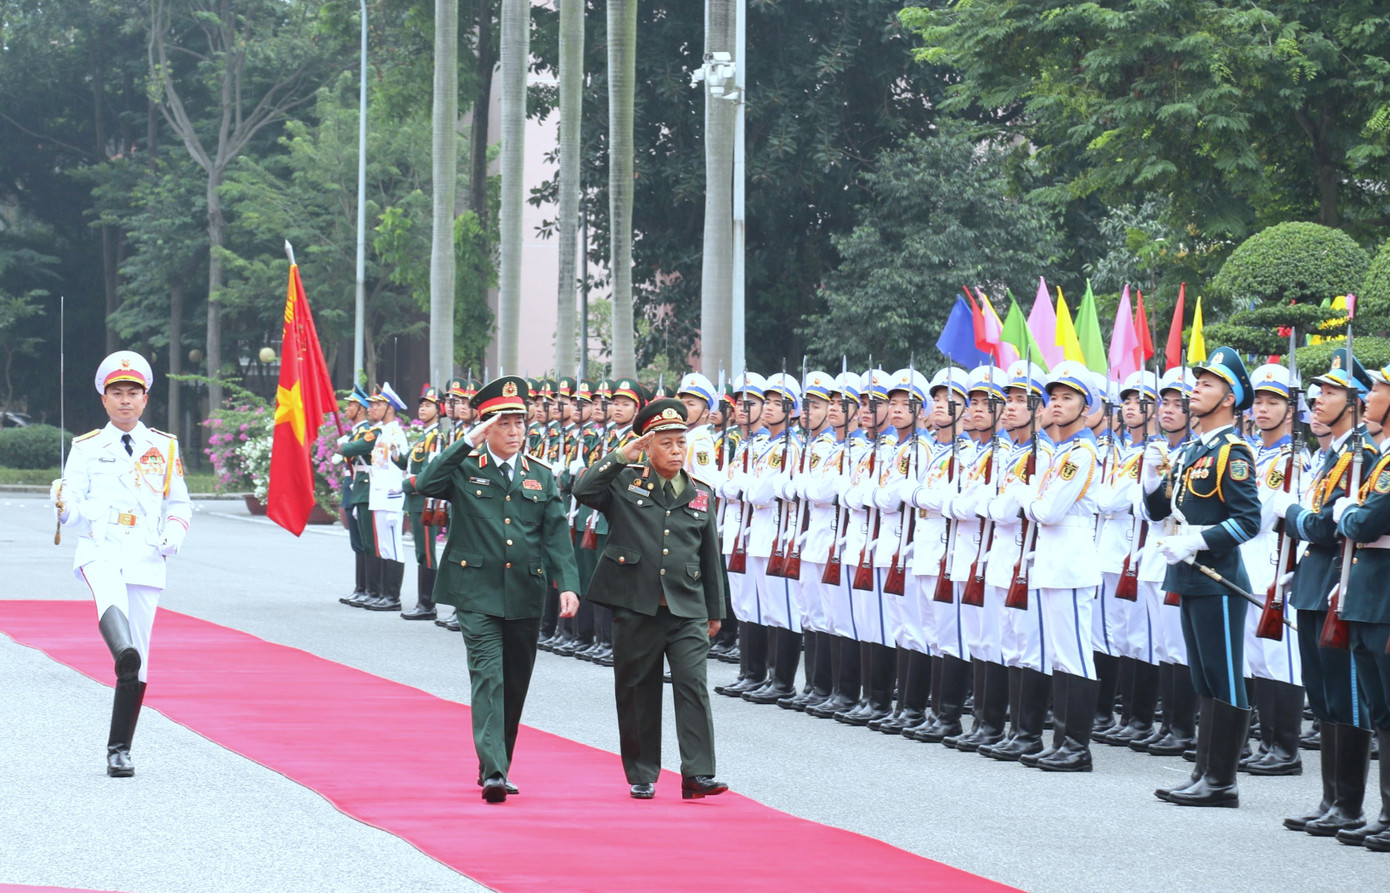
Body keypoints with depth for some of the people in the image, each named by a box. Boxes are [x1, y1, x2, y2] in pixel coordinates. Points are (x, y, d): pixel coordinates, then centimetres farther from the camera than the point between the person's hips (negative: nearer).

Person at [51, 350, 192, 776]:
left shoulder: (165, 448, 13)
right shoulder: (86, 449, 9)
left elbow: (179, 504, 18)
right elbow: (73, 513, 6)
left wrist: (174, 535, -2)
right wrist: (64, 503, -18)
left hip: (145, 558, 2)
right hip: (99, 550, -2)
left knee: (136, 666, 1)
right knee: (110, 597, -39)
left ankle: (119, 749, 11)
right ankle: (122, 652, -67)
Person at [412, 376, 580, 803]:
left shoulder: (542, 478, 12)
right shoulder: (464, 470, 2)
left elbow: (557, 538, 7)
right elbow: (425, 484, -18)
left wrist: (568, 585, -7)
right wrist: (469, 443, -20)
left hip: (525, 596, 4)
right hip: (477, 594, -4)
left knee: (515, 685, 10)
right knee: (488, 678, -14)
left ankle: (496, 767, 24)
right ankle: (493, 772, -21)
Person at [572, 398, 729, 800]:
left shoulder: (701, 495, 12)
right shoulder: (624, 483, 3)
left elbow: (711, 556, 16)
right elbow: (583, 490, -16)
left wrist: (715, 611, 17)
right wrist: (622, 456, -16)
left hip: (687, 610, 1)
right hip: (636, 606, -1)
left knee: (692, 684, -11)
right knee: (637, 690, 6)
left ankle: (698, 774, -12)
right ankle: (642, 775, 17)